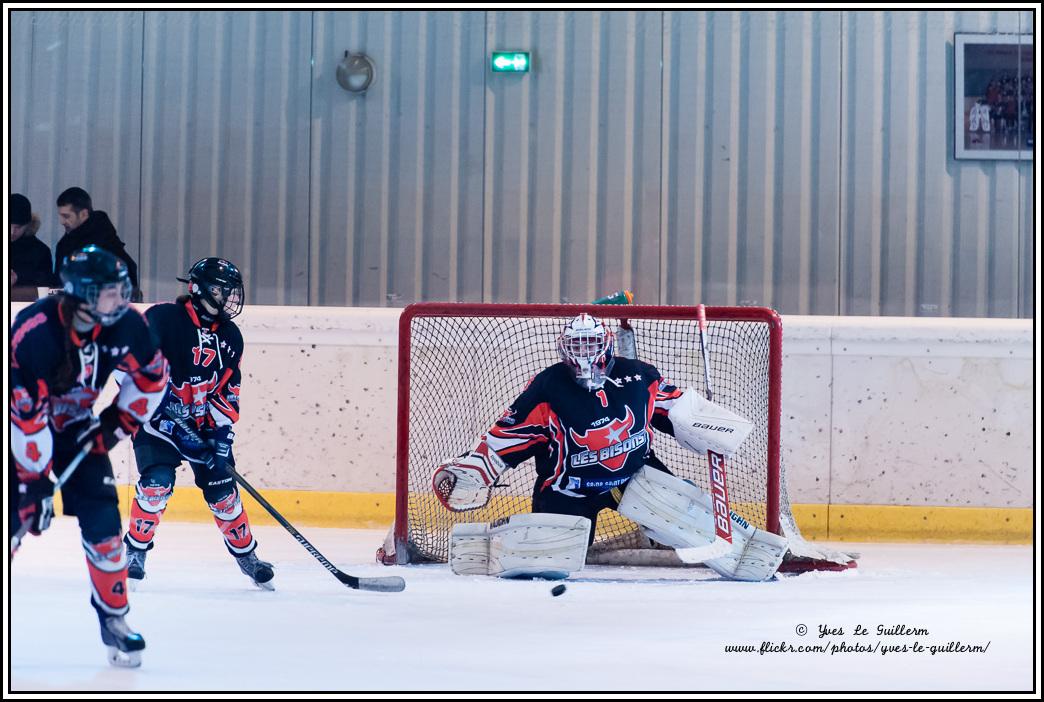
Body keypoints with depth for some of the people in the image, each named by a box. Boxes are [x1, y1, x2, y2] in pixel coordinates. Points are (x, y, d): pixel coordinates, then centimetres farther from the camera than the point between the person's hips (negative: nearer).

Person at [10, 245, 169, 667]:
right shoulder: (33, 333, -34)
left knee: (103, 521, -4)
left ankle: (114, 619, 11)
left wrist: (119, 420, -5)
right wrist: (35, 483, -28)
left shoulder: (124, 324, -18)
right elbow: (26, 417, -31)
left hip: (76, 429, 4)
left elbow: (152, 377, 2)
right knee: (12, 519, -15)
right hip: (21, 428, -4)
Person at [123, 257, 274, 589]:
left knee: (222, 491, 2)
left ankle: (246, 554, 20)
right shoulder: (163, 318, -14)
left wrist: (222, 432, -5)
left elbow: (228, 390, 5)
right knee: (157, 482, -22)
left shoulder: (230, 336, 4)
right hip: (157, 418, -5)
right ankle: (135, 550, -4)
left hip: (204, 424, 5)